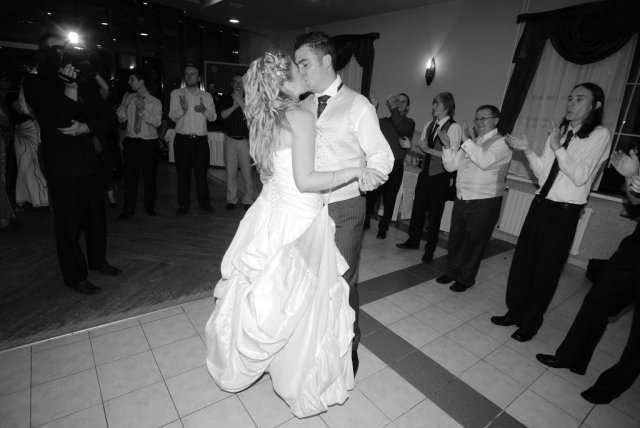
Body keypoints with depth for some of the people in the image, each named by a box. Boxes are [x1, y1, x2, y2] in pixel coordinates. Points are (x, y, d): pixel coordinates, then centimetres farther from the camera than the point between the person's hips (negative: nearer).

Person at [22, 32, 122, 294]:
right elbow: (57, 122, -14)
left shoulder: (78, 81, 15)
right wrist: (70, 88, -14)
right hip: (64, 166, -5)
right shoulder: (35, 83, -1)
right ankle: (75, 277, 15)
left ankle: (98, 260, 33)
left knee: (96, 217, 14)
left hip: (92, 161, 5)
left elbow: (110, 118, 7)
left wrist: (85, 128, -10)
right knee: (69, 223, 2)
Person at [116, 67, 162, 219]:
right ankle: (128, 209, 18)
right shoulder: (128, 98, 8)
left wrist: (143, 109, -22)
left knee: (149, 177, 5)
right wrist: (124, 105, -8)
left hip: (149, 143, -3)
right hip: (131, 141, 3)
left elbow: (157, 122, -14)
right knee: (130, 176, 6)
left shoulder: (155, 102, -2)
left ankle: (150, 207, 21)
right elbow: (121, 118, 8)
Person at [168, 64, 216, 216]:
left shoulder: (206, 96, 10)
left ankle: (204, 202, 19)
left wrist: (204, 110, -18)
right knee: (183, 173, 5)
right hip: (182, 139, 0)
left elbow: (213, 117, 3)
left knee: (201, 172, 5)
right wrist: (183, 109, -23)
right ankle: (183, 204, 17)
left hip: (201, 140, 1)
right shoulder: (176, 94, 6)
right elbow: (172, 116, -3)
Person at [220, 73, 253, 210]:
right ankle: (231, 199, 15)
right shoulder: (226, 99, 11)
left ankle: (248, 200, 8)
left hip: (245, 140, -1)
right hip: (230, 140, 2)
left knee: (247, 172, -2)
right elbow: (223, 115, -5)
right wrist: (235, 105, -17)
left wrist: (240, 101, -16)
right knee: (230, 172, 4)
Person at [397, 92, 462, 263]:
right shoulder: (429, 126, 8)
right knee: (417, 208, 12)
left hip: (440, 177, -5)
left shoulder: (454, 128, -11)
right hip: (425, 173, 6)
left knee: (434, 213, 6)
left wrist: (428, 149, -19)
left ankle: (430, 250, 22)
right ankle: (413, 240, 32)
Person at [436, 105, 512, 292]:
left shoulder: (501, 143, -8)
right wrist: (447, 146, -2)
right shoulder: (471, 144, 15)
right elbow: (451, 166, 12)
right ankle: (452, 271, 32)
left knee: (474, 242, 6)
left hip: (484, 203, -7)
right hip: (461, 200, 7)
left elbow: (485, 161, -27)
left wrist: (466, 140, -22)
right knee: (456, 238, 15)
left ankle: (466, 278, 22)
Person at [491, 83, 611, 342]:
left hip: (564, 212, -5)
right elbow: (542, 173, 8)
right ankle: (515, 312, 27)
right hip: (541, 204, 5)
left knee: (546, 269, 6)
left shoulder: (599, 135, -6)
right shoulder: (558, 132, 10)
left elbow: (581, 176, -16)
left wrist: (558, 148, -19)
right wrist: (528, 151, -5)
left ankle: (531, 323, 24)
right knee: (522, 260, 9)